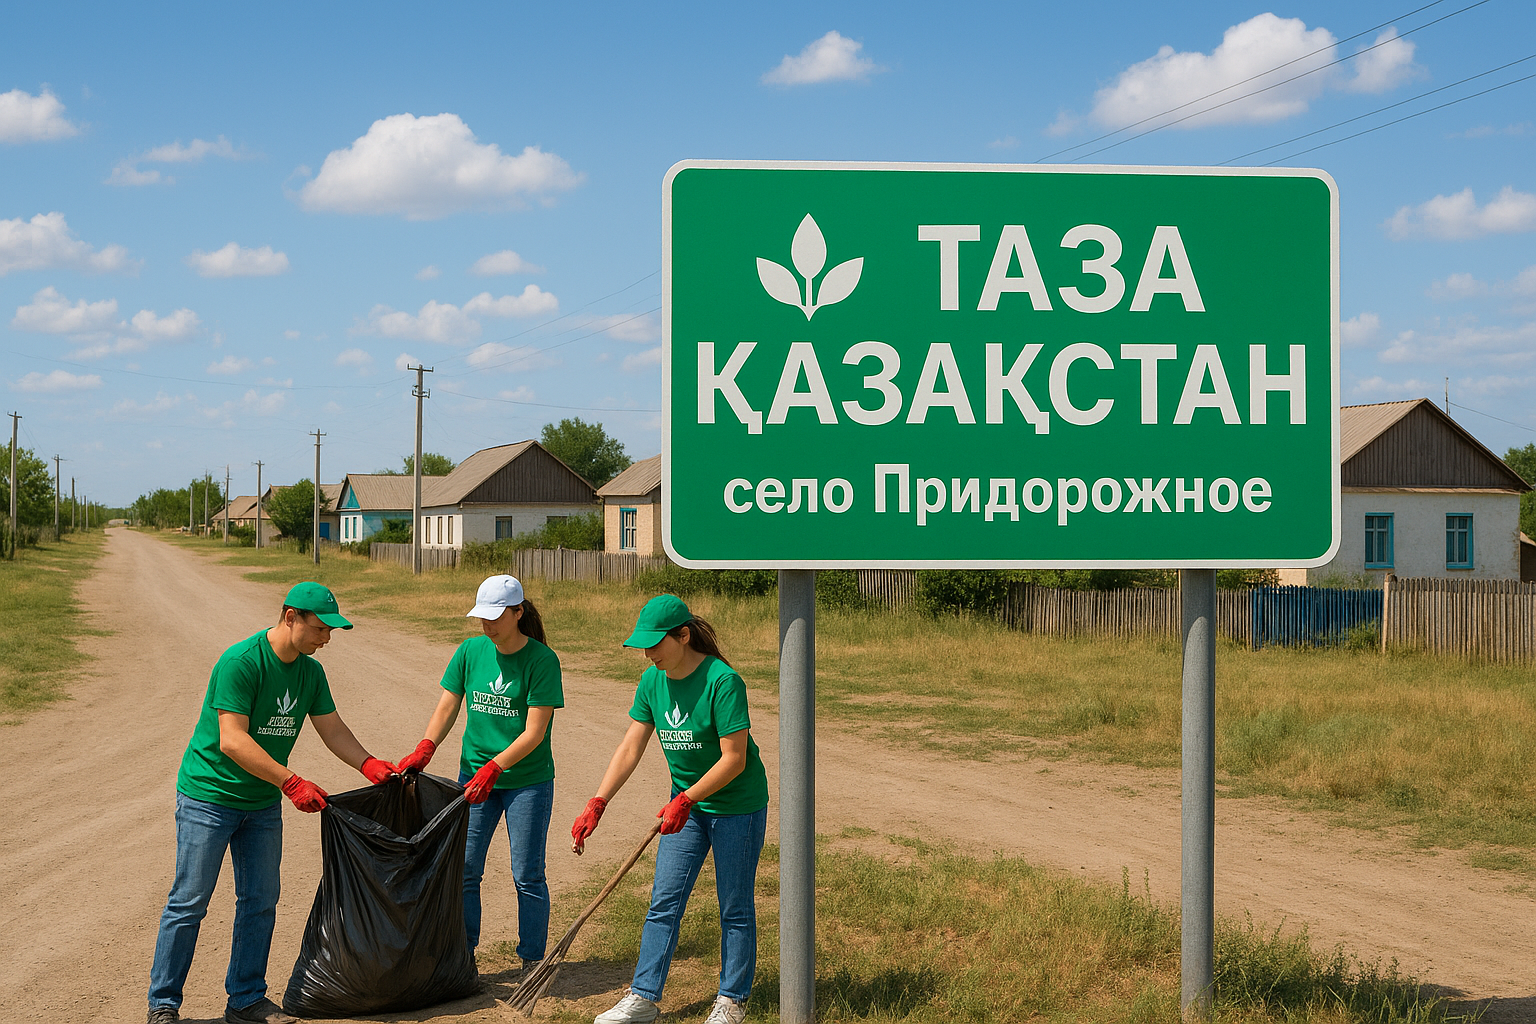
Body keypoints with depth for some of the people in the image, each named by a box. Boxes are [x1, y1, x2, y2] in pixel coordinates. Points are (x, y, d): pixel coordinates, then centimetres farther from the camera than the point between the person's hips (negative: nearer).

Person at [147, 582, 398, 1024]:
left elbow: (333, 729, 8)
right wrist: (292, 783, -28)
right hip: (209, 797, -7)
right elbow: (232, 741, -27)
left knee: (260, 903, 8)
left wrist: (370, 765, -10)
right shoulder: (241, 662, -23)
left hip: (263, 804, 7)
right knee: (189, 902, -2)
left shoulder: (310, 672, 2)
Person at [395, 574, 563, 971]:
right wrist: (424, 750, -17)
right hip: (474, 775, 4)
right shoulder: (470, 652, 1)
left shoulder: (541, 660, -12)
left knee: (527, 876, 0)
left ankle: (533, 962, 12)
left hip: (528, 780, -4)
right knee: (463, 870, 4)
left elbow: (534, 732, -17)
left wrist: (493, 768, -27)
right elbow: (446, 709, 1)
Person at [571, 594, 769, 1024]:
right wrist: (596, 805, -10)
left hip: (737, 806, -6)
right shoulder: (652, 682, -3)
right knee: (663, 903, 4)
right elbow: (630, 749, -2)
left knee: (735, 907, 4)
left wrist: (685, 800, -26)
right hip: (686, 802, 6)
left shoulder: (722, 681, -23)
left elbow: (734, 759, -23)